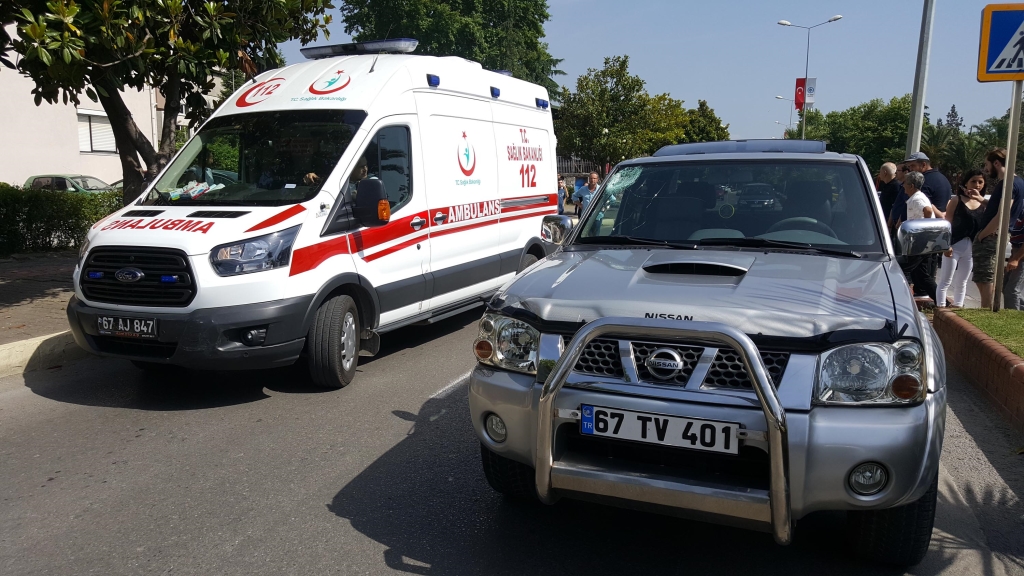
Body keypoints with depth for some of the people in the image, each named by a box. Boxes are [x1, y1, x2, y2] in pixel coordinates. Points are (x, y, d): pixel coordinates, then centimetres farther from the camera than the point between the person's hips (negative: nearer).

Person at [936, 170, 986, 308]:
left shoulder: (983, 204, 8)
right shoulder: (957, 200, -2)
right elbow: (947, 223, -7)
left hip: (972, 248, 5)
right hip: (955, 245, -5)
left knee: (962, 282, 14)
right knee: (945, 282, -2)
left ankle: (958, 308, 22)